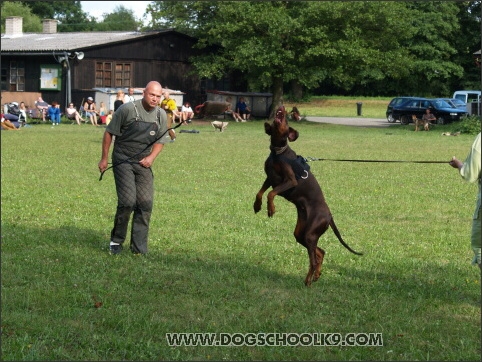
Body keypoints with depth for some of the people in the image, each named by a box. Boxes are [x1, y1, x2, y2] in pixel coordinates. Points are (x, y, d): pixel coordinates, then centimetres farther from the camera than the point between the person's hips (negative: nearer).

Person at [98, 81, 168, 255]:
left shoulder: (161, 115, 3)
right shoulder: (128, 109, -12)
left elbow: (160, 141, 14)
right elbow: (109, 133, -4)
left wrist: (151, 157, -5)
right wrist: (104, 158, -3)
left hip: (143, 163, 5)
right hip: (123, 160, -5)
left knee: (145, 204, -1)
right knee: (127, 202, -14)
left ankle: (139, 247, 8)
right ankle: (116, 240, 6)